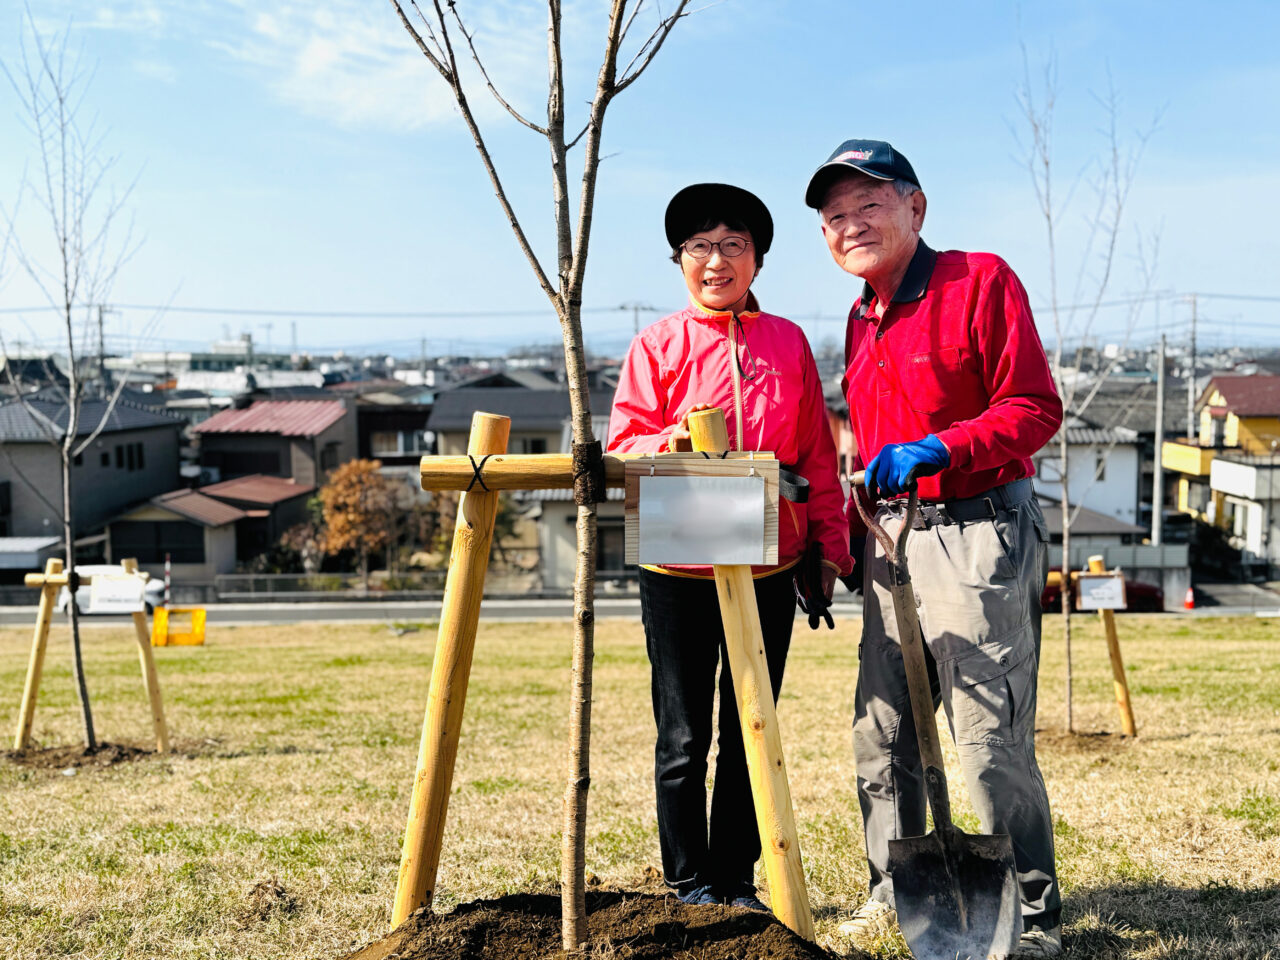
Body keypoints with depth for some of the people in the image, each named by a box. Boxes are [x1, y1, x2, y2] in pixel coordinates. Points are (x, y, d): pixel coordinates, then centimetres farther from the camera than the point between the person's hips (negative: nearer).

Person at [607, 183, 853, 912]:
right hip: (678, 570, -2)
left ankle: (738, 881, 25)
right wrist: (676, 440, -23)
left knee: (750, 735, 11)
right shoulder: (658, 344, 1)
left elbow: (818, 457, 10)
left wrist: (829, 545, 7)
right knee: (684, 737, 5)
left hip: (768, 570, 2)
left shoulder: (788, 342, 7)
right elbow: (623, 447, -3)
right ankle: (690, 884, 19)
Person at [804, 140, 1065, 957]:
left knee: (990, 737, -6)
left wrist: (936, 449, -24)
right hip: (892, 540, 8)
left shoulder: (981, 281, -6)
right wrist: (849, 540, 17)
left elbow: (1034, 409, -12)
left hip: (977, 534, -7)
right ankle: (895, 894, 26)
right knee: (881, 734, 11)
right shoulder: (863, 318, 16)